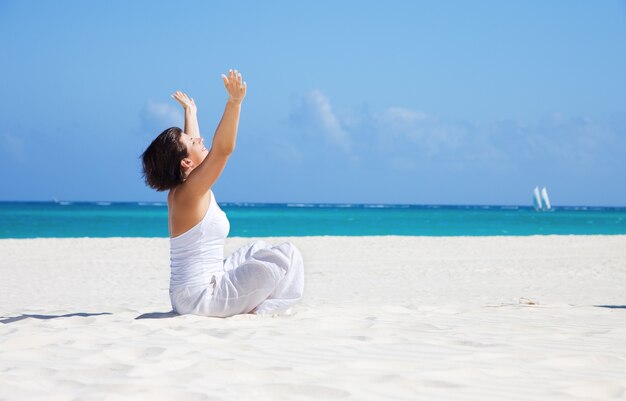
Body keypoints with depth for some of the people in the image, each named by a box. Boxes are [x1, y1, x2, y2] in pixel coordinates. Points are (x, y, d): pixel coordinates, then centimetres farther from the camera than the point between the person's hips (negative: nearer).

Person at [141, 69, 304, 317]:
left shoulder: (179, 191, 8)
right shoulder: (189, 191, -17)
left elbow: (193, 143, 28)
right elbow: (222, 149, -31)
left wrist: (191, 112, 42)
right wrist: (234, 103, -41)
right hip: (202, 298, -10)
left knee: (258, 252, 28)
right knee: (286, 257, -9)